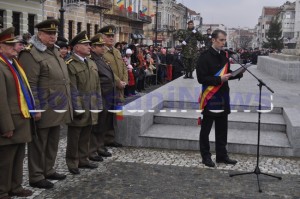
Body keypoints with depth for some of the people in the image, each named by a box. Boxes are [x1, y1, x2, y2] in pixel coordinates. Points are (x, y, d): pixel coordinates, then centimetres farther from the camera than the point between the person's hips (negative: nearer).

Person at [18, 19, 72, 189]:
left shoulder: (55, 51, 15)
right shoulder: (31, 54, -14)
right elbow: (30, 85, -18)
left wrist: (66, 104, 19)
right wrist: (35, 109, -20)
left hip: (57, 108, 9)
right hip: (44, 110, -9)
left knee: (53, 143, 18)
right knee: (39, 144, 3)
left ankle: (49, 170, 32)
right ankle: (36, 177, 14)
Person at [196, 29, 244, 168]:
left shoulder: (224, 55, 9)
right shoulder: (205, 57, -13)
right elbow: (201, 78, -18)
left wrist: (238, 73, -1)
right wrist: (219, 79, -25)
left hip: (223, 97, 7)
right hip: (210, 98, -7)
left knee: (222, 129, 14)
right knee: (206, 129, 6)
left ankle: (221, 155, 26)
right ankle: (206, 156, 17)